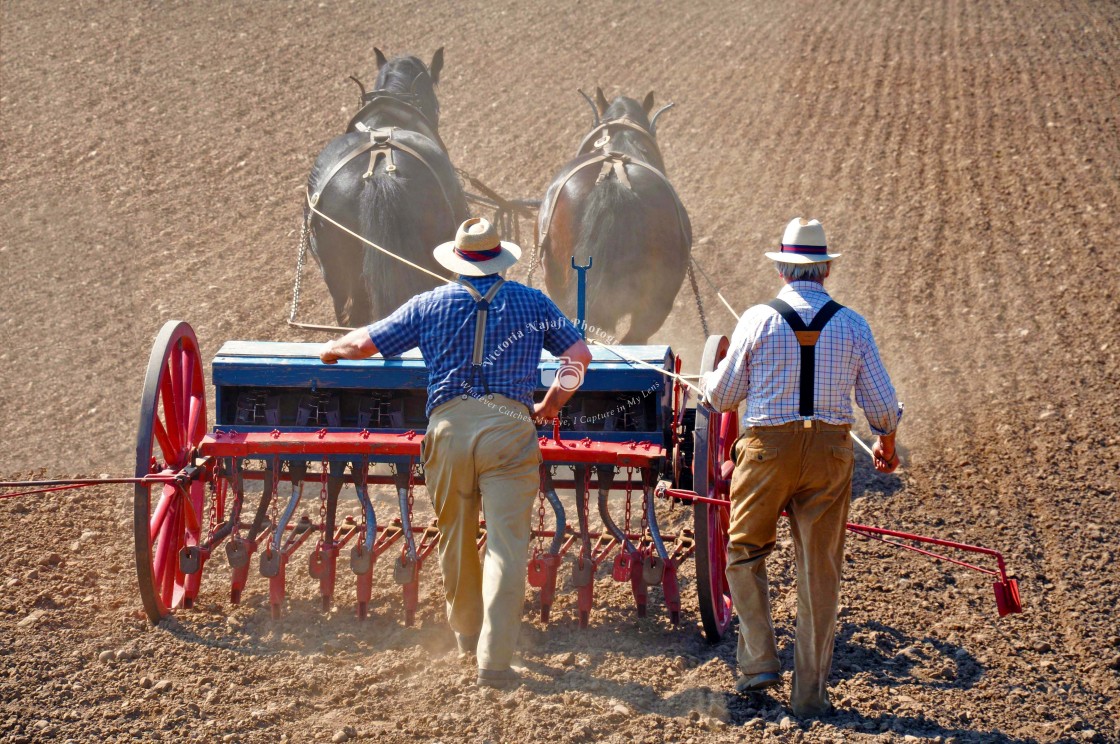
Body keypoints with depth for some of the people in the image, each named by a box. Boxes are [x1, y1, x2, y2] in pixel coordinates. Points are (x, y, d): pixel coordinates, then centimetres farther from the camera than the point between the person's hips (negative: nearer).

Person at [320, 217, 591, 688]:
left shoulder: (431, 305, 12)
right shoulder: (532, 303, 11)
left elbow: (365, 344, 16)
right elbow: (580, 355, 12)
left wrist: (333, 349, 37)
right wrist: (551, 406, 25)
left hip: (449, 424, 2)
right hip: (509, 425, -2)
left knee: (455, 539, 20)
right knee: (507, 543, -5)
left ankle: (466, 632, 38)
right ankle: (494, 658, -15)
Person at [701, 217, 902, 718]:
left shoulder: (758, 320, -6)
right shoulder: (851, 324, -1)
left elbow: (720, 395, 1)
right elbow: (882, 403, 5)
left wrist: (710, 380, 25)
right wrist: (886, 442, 25)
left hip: (767, 450, -2)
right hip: (830, 451, 2)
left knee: (745, 553, 17)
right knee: (819, 570, 8)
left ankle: (758, 659, 5)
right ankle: (810, 692, 11)